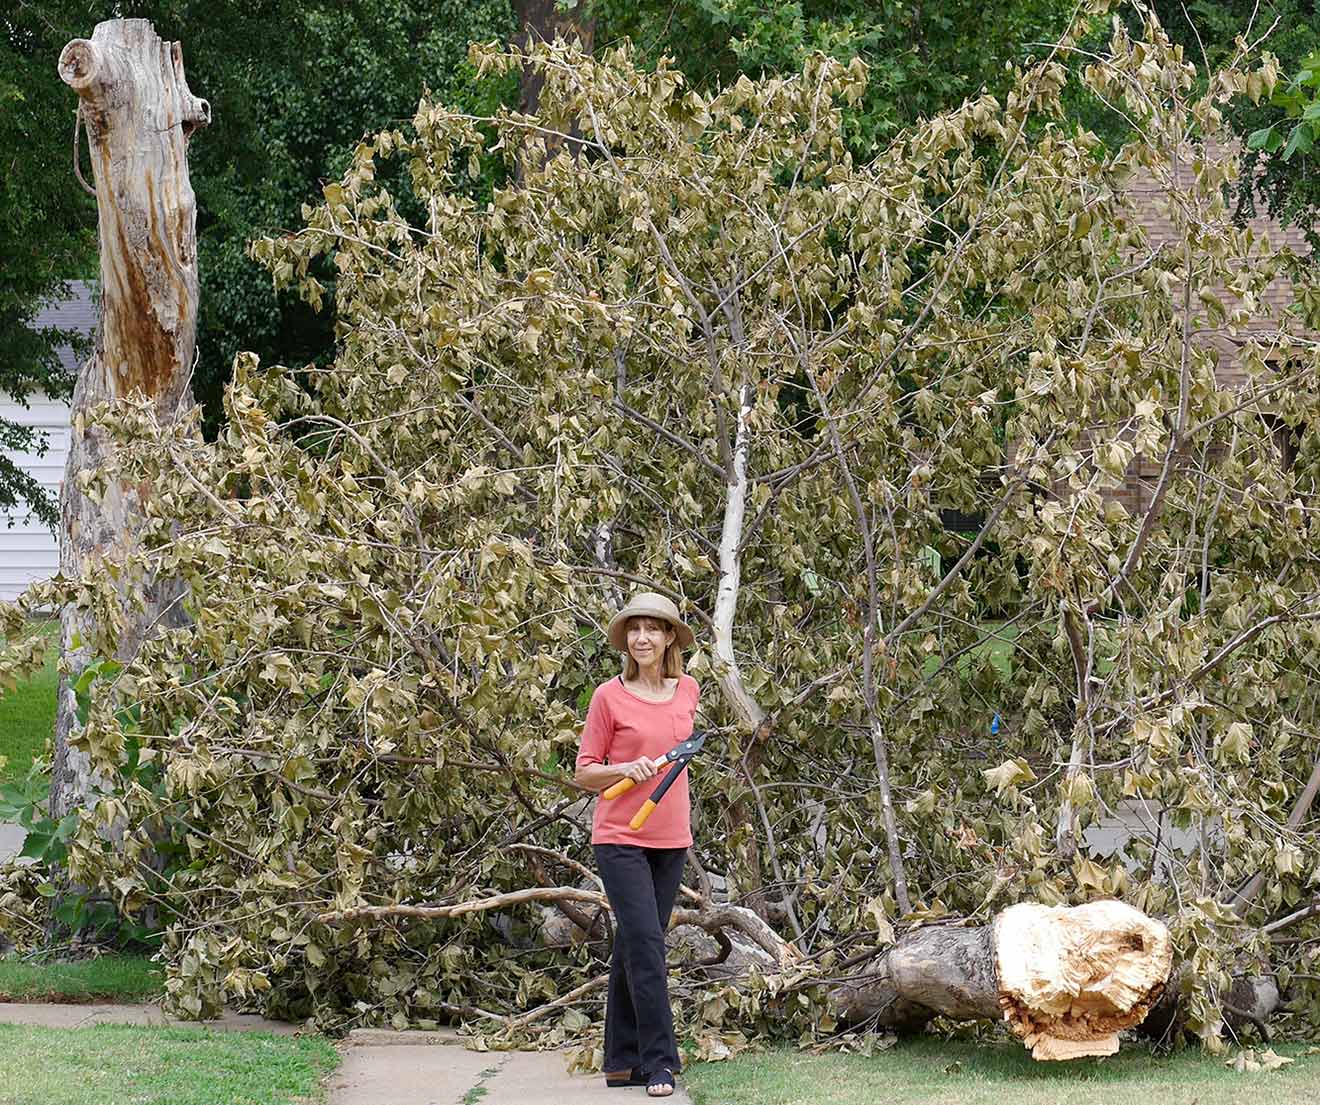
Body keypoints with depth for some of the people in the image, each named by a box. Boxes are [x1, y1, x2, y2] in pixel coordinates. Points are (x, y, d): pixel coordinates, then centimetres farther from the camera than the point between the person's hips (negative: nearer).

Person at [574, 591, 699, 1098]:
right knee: (645, 943, -13)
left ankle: (622, 1061, 14)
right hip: (619, 838, -5)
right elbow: (584, 772, -3)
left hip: (670, 839, 5)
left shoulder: (687, 692, 7)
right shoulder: (610, 696, -6)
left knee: (633, 947, 9)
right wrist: (626, 769, -19)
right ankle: (658, 1061, -13)